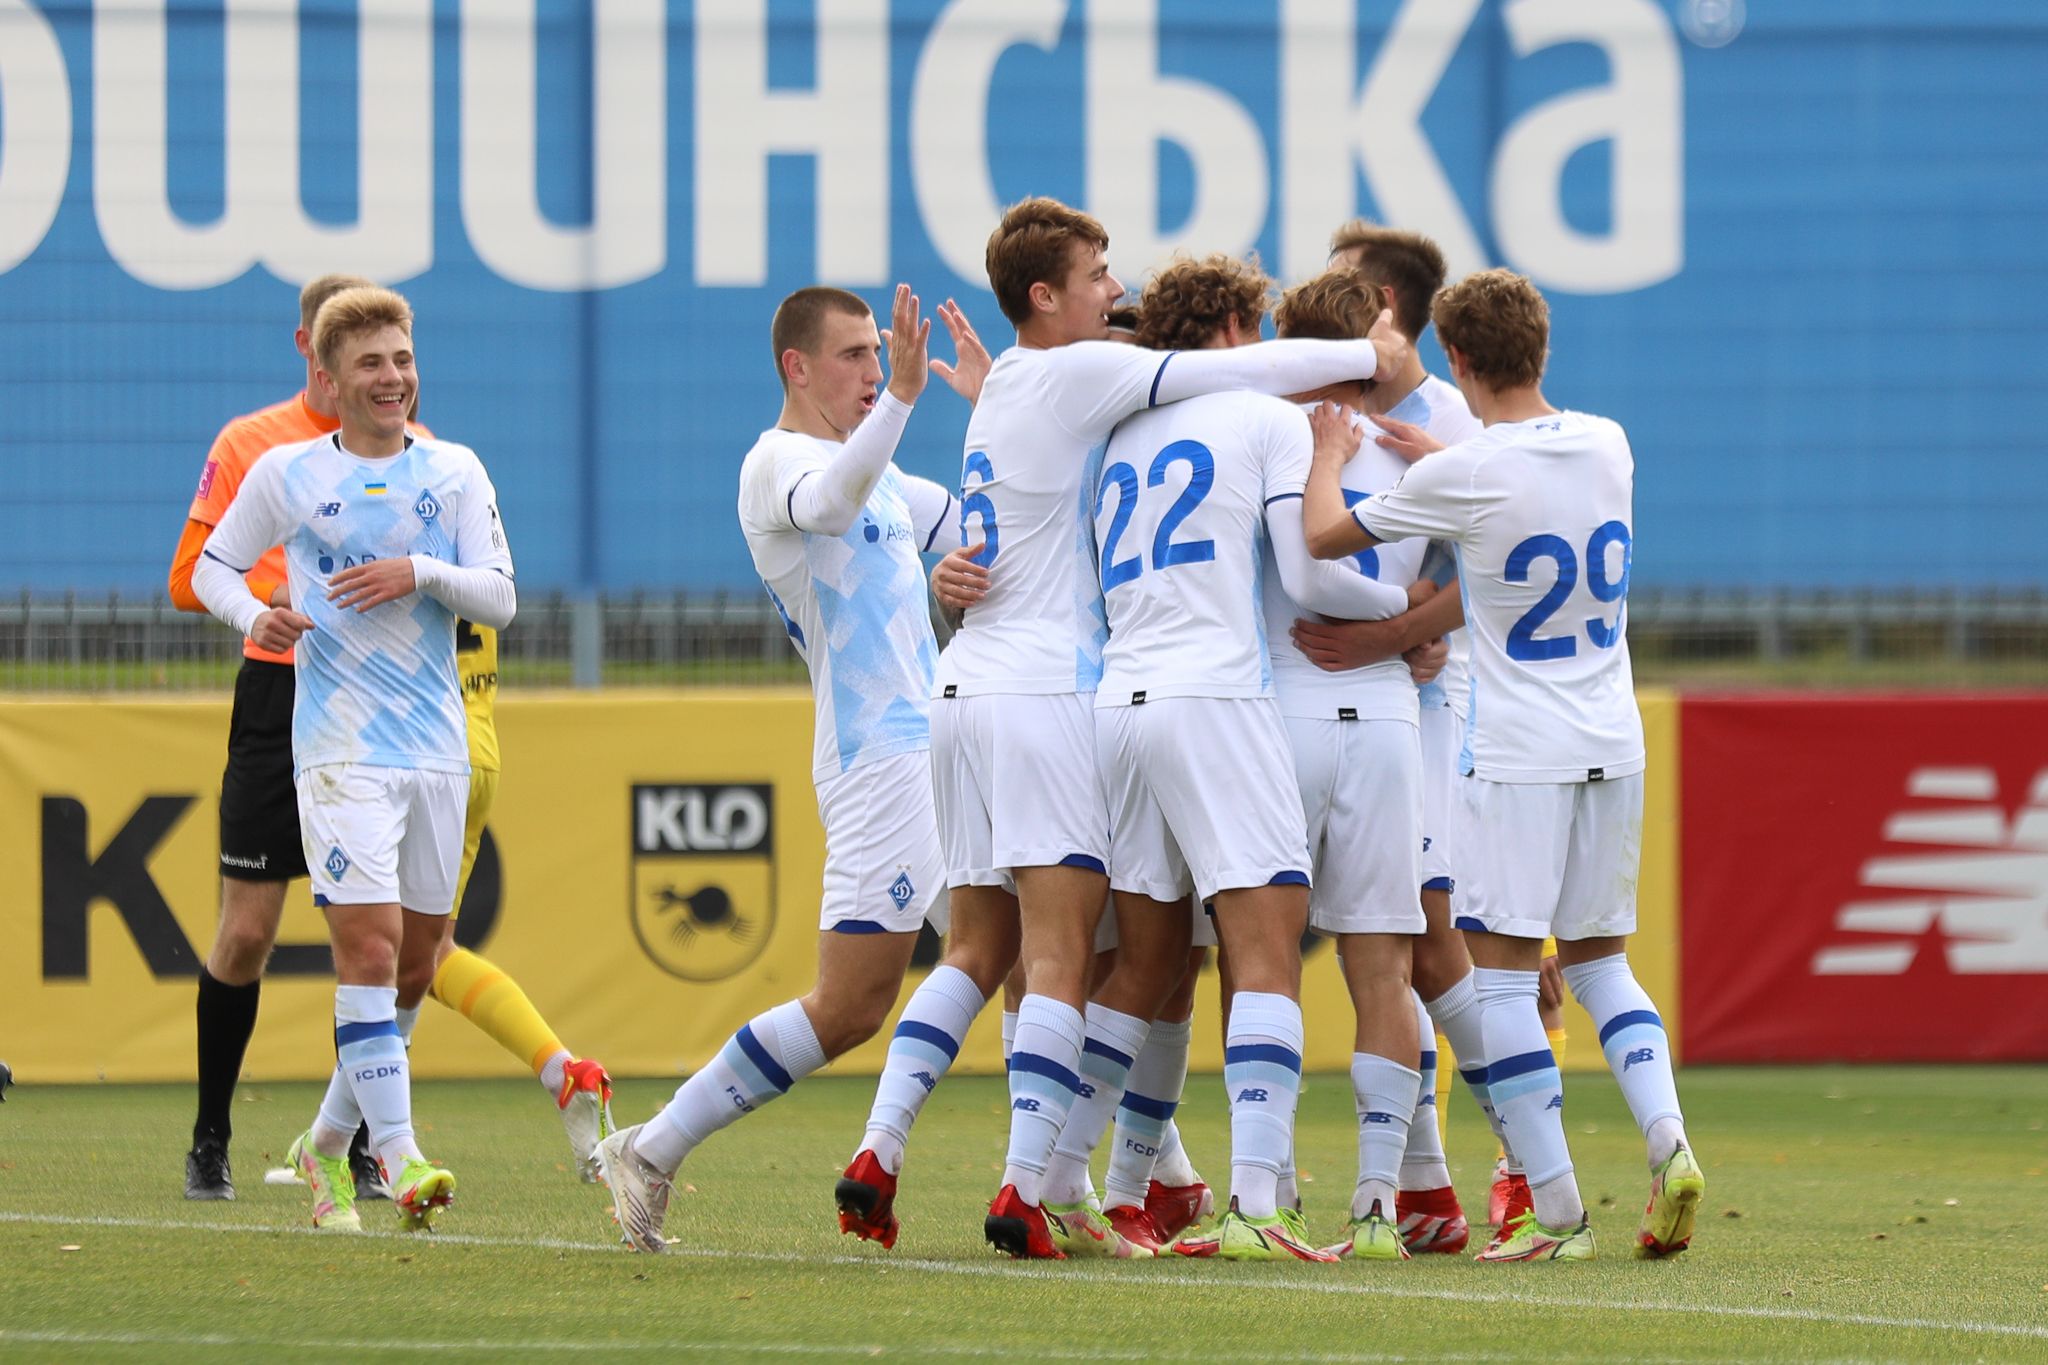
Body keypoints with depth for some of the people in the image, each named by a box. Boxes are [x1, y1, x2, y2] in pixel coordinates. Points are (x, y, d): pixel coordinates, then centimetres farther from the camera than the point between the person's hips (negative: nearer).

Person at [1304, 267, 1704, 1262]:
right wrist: (1436, 453, 26)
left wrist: (1325, 451, 14)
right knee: (1600, 960, 18)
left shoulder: (1464, 478, -14)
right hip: (1612, 748, 6)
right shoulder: (1608, 446, 3)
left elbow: (1323, 536, -2)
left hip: (1516, 758, -6)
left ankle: (1556, 1212, -6)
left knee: (1500, 974, -1)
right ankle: (1667, 1140, -3)